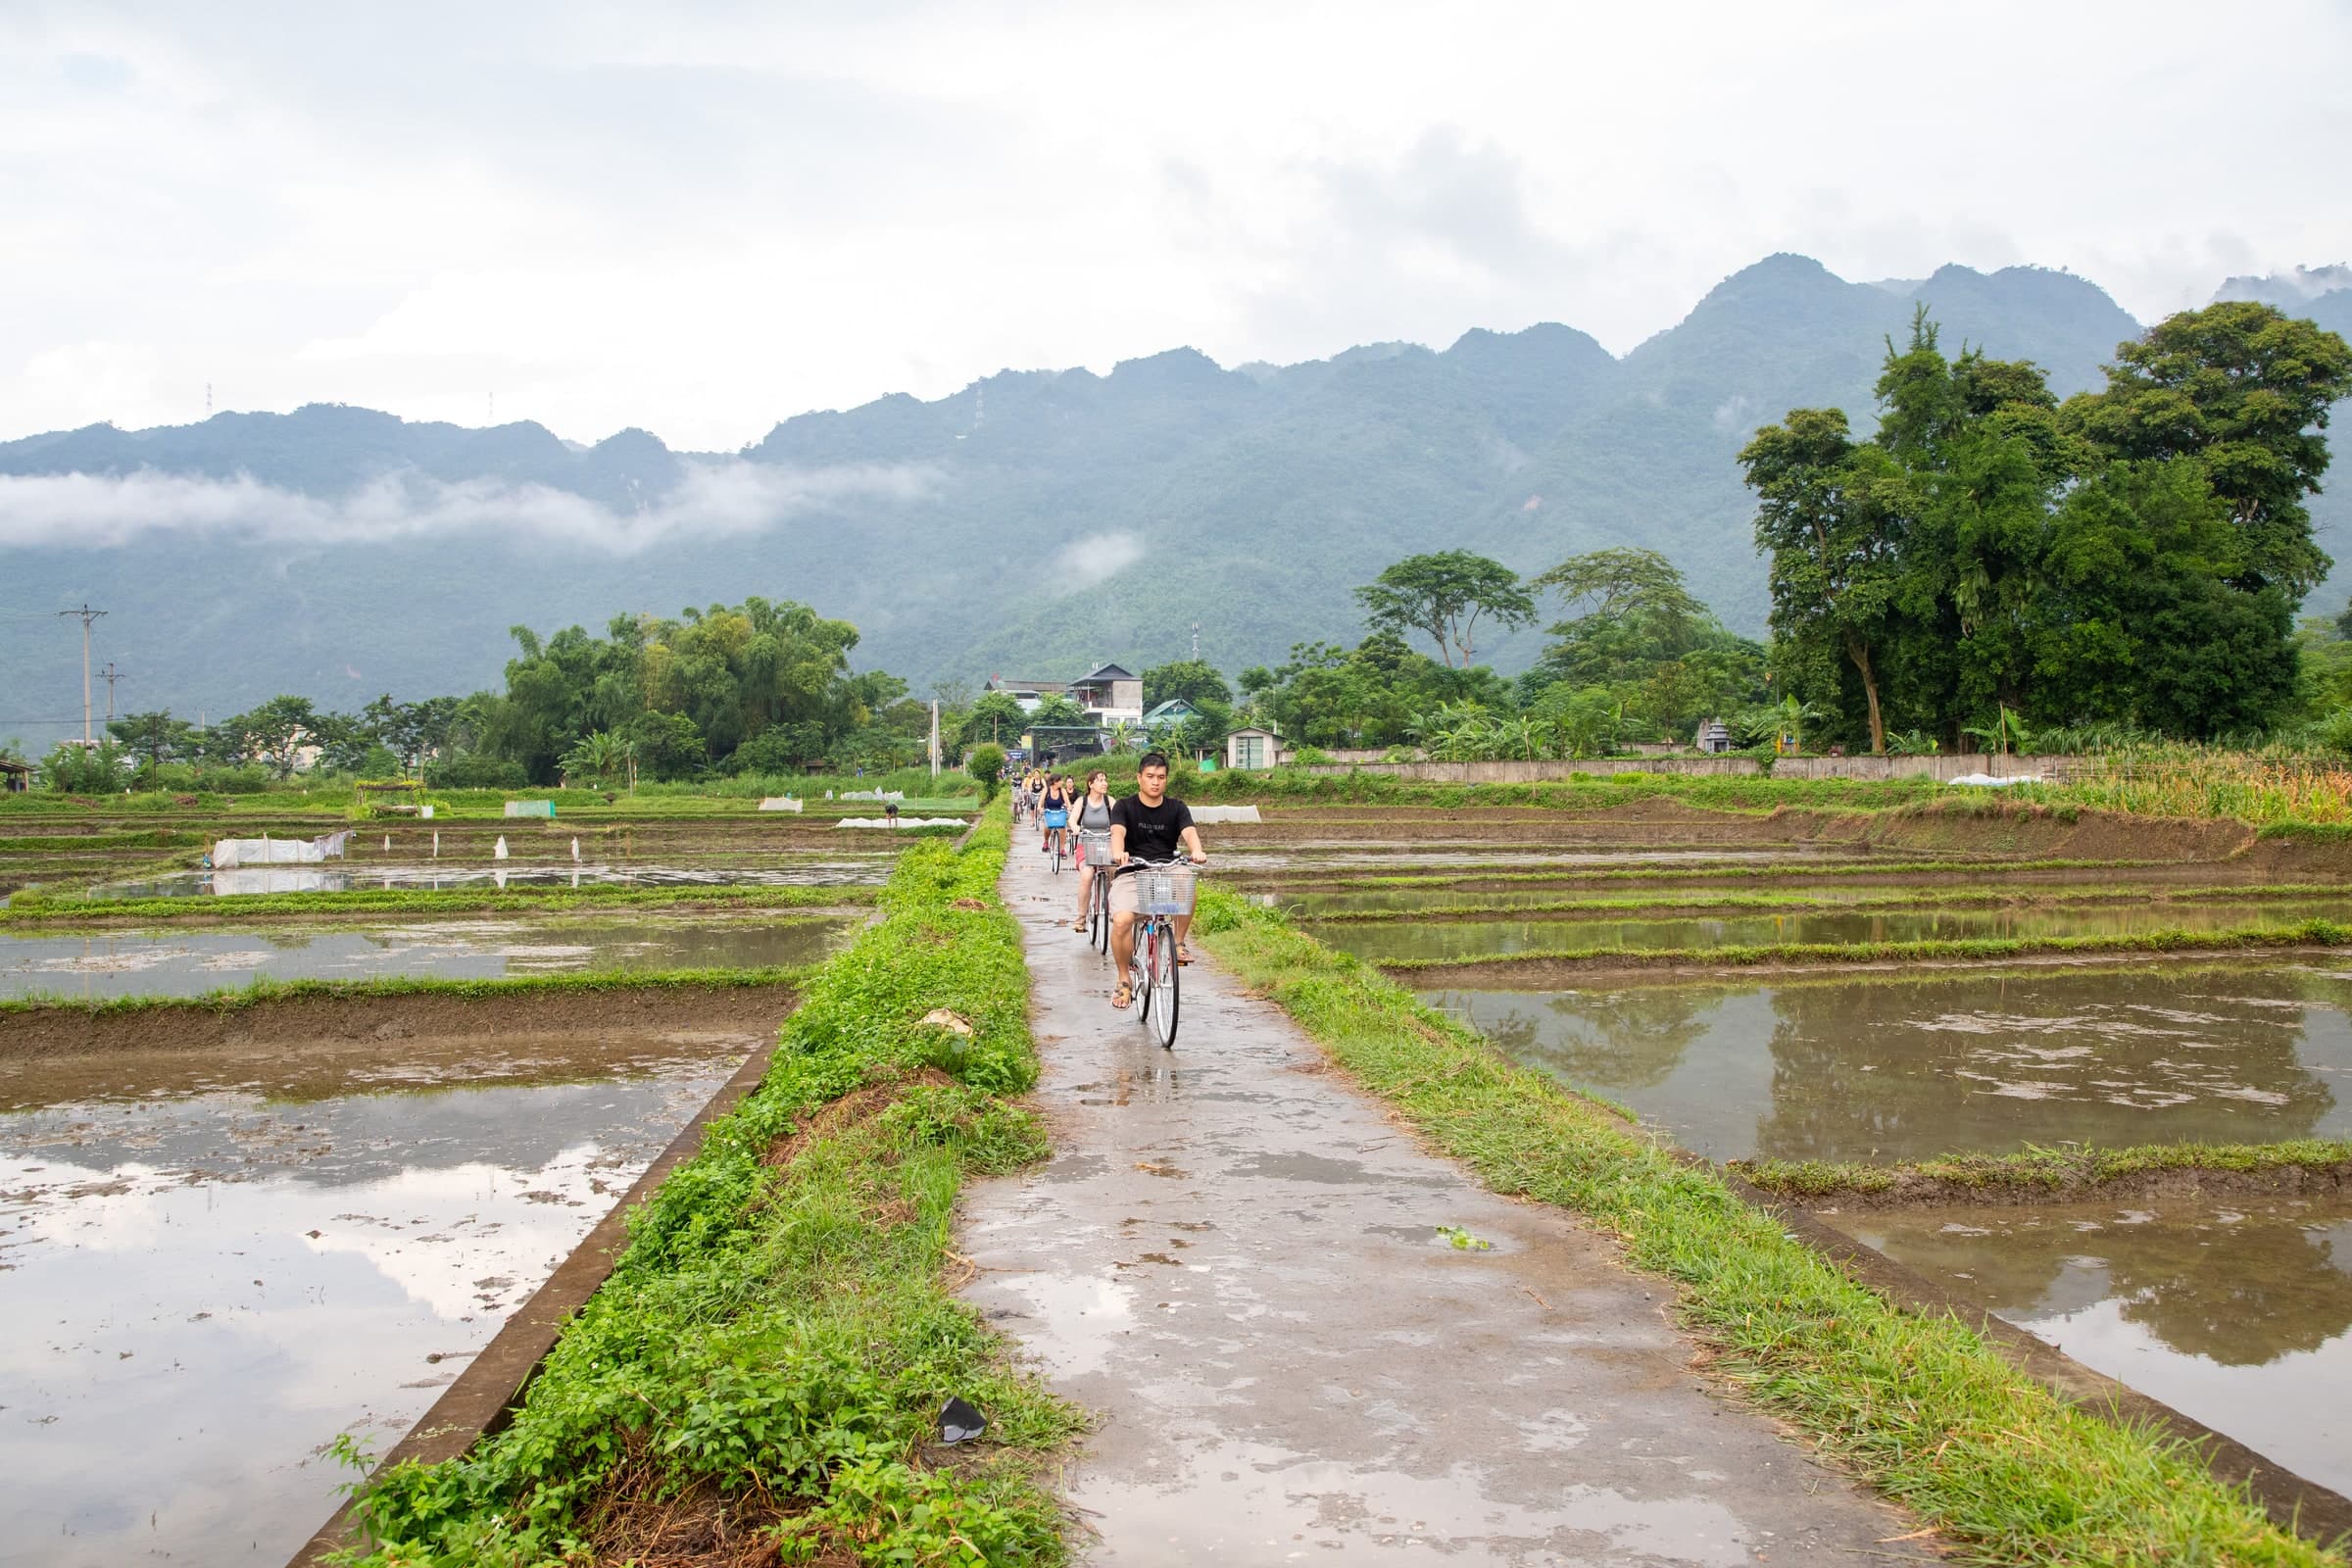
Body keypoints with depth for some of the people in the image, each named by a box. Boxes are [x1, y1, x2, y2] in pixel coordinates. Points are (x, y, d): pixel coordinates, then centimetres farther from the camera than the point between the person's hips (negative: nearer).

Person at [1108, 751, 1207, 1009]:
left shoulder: (1177, 809, 8)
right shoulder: (1125, 806, 3)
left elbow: (1189, 832, -11)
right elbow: (1118, 832, -17)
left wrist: (1197, 851, -35)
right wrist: (1118, 853, -41)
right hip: (1131, 874, -1)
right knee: (1121, 922, -27)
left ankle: (1179, 943, -10)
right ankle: (1124, 981, -2)